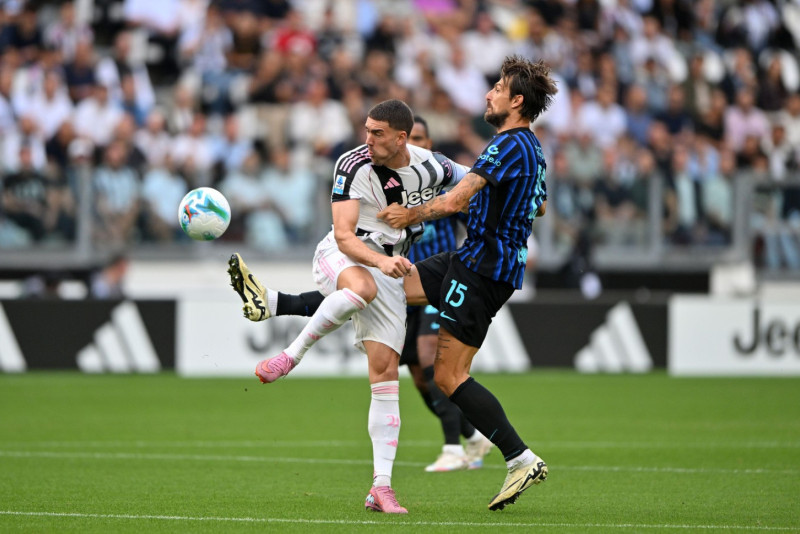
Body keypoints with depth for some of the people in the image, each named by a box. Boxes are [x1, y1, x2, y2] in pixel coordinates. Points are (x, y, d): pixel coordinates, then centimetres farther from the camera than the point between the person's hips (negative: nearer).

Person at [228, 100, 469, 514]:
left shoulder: (431, 167, -4)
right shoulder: (354, 165, -15)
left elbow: (475, 181, 20)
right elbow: (344, 235, -22)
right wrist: (380, 261, -38)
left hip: (389, 271, 3)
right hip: (340, 258, -3)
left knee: (385, 373, -7)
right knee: (362, 286, -42)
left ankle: (381, 487, -6)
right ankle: (291, 356, -34)